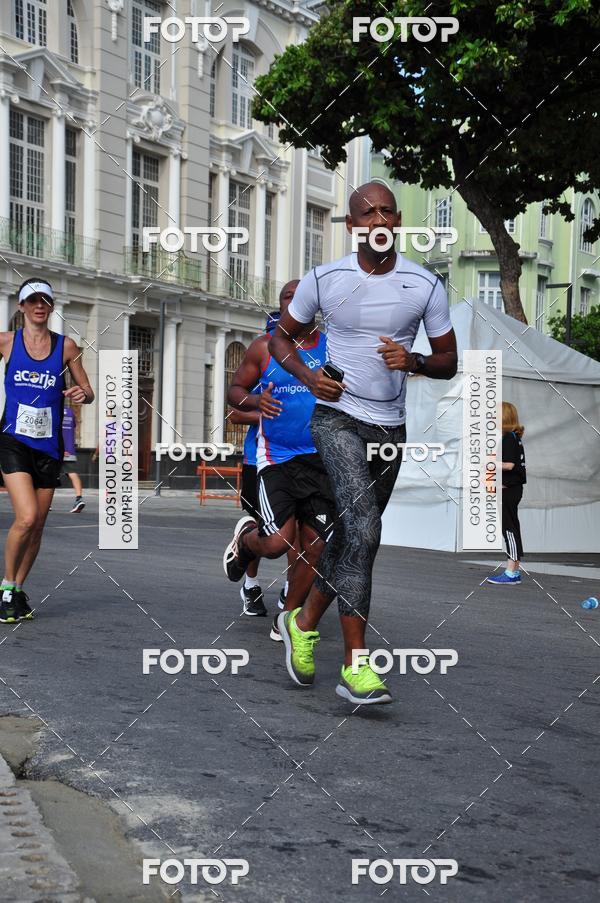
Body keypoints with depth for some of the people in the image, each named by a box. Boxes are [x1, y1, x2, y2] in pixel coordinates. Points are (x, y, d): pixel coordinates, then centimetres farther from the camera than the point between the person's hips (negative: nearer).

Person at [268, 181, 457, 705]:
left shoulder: (425, 285, -1)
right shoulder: (323, 280, -4)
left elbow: (449, 362, 5)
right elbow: (281, 337, 10)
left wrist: (413, 362, -17)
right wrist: (308, 376, -9)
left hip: (391, 428, 4)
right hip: (338, 418, -4)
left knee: (356, 537, 13)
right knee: (362, 528, -22)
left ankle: (304, 622, 37)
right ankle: (356, 665, -20)